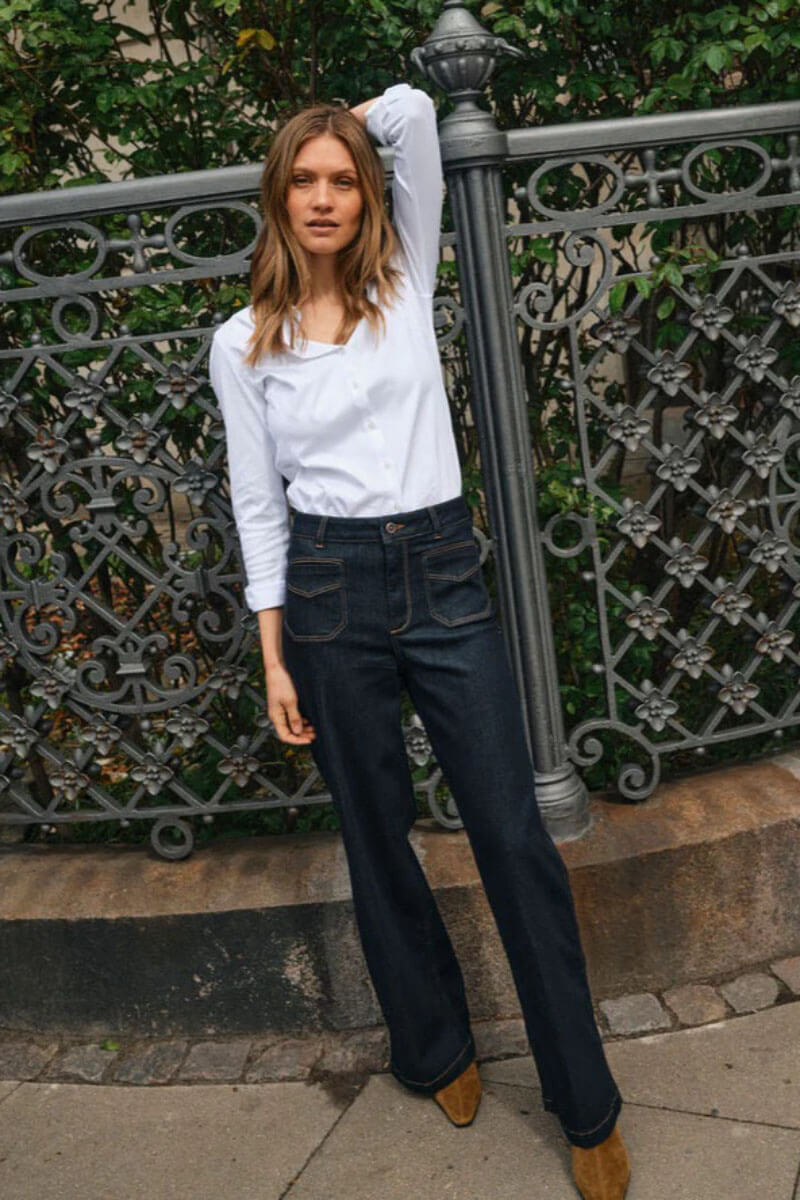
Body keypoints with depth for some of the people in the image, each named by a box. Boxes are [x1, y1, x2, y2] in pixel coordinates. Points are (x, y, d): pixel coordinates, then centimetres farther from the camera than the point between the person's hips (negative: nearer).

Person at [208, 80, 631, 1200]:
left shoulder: (405, 285, 6)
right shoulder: (243, 343, 5)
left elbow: (412, 110, 0)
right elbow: (258, 502, 4)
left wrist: (348, 125, 19)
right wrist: (275, 657, 0)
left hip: (444, 574, 0)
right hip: (329, 591, 0)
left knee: (515, 835, 1)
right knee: (376, 837, 11)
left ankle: (587, 1105, 15)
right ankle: (437, 1047, 35)